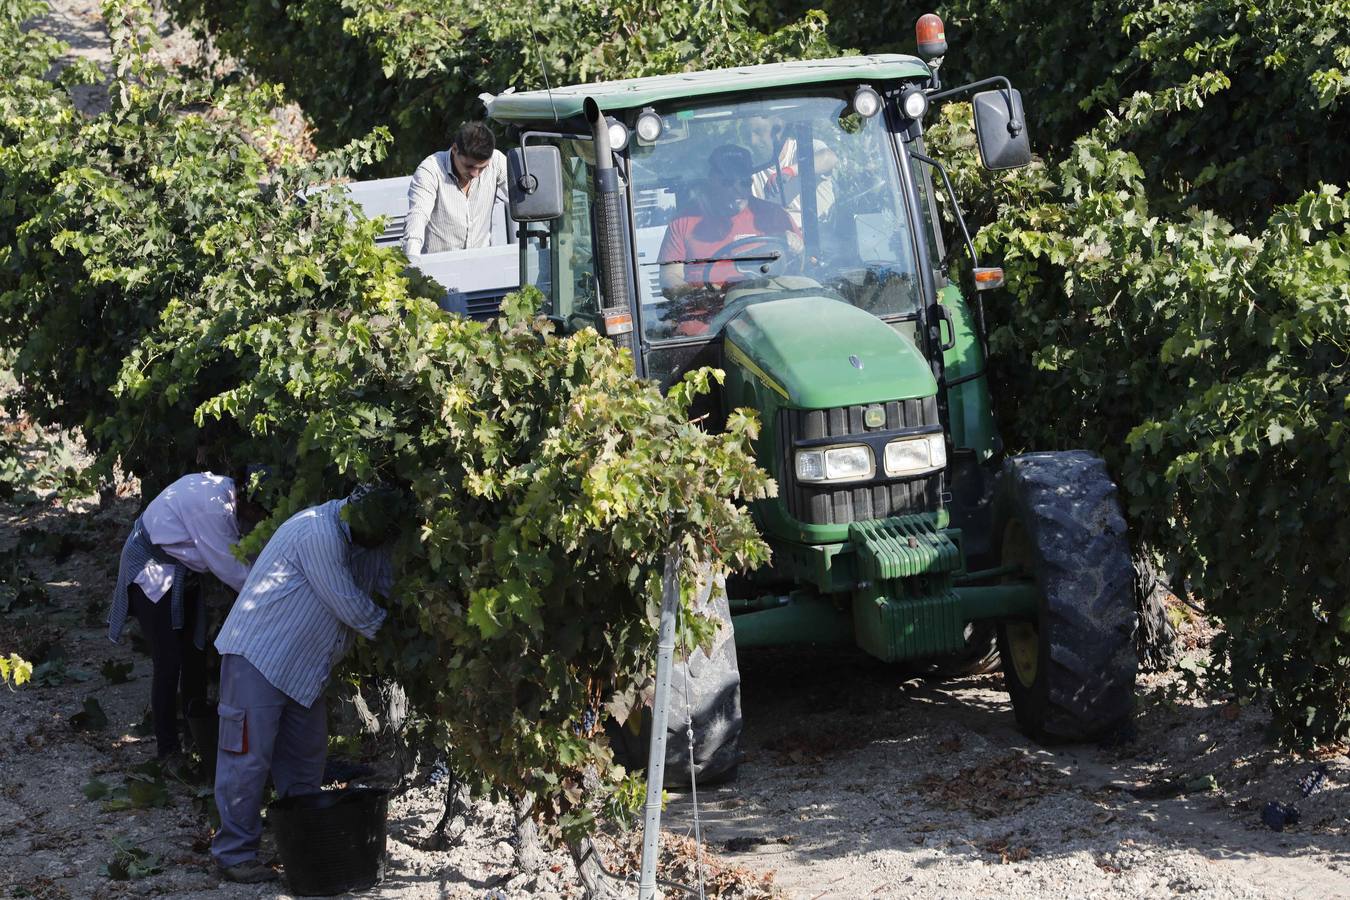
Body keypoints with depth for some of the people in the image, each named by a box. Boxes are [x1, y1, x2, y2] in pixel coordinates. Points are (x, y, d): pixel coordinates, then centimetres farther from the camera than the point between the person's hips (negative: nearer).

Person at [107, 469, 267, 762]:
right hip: (151, 570, -10)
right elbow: (227, 567, -26)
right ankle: (168, 749, -3)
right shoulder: (212, 504, -32)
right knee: (168, 662, -10)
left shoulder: (226, 491, -4)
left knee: (194, 653, 16)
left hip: (181, 572, 10)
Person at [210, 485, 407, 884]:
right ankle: (234, 853, -3)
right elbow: (351, 607, -21)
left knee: (306, 756, 14)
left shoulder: (364, 543, 3)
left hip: (301, 667, 10)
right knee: (249, 754, -8)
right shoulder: (320, 534, -25)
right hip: (258, 656, -10)